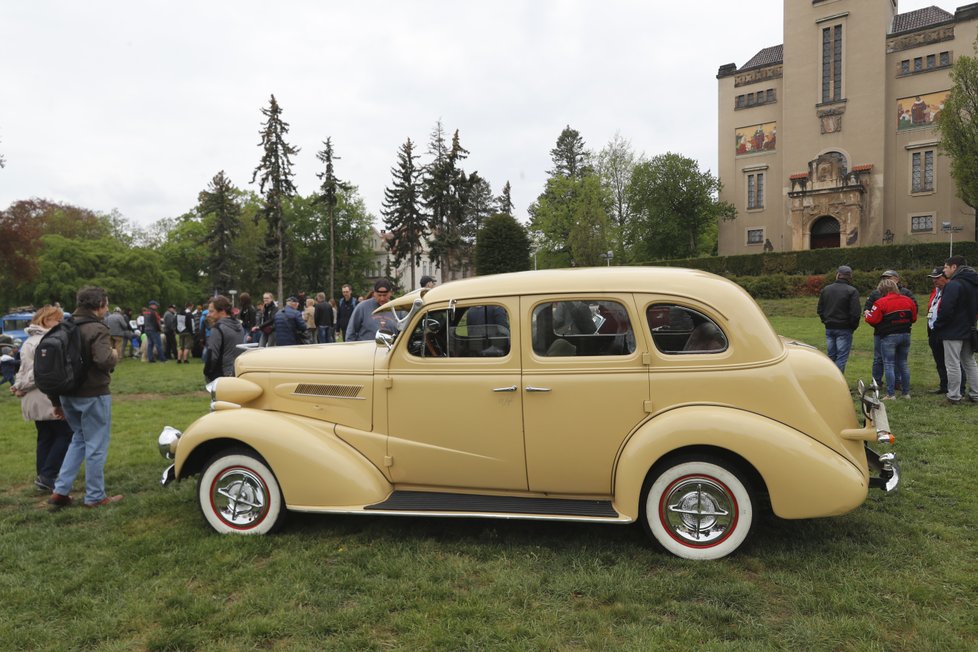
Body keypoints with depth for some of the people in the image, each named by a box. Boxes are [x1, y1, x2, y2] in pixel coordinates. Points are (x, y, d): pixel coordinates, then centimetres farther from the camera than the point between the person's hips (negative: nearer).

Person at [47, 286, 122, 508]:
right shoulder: (97, 329, -16)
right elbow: (104, 361, -31)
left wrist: (57, 400, 19)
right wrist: (114, 355, -6)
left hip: (68, 395, 8)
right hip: (93, 396, -8)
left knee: (79, 439, 22)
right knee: (96, 445, 3)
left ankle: (60, 490, 18)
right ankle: (95, 496, 11)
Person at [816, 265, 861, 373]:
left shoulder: (825, 289, 7)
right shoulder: (852, 291, -10)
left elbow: (819, 310, 10)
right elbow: (855, 313, -14)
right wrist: (853, 327, 0)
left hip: (829, 328, 5)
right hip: (844, 329, -5)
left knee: (831, 356, 13)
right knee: (841, 358, -1)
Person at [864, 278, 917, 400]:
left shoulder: (880, 302, -13)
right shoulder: (908, 300, 6)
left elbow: (872, 320, -15)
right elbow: (914, 318, 11)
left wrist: (867, 315, 6)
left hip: (888, 336, -6)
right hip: (905, 335, 6)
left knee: (889, 364, 0)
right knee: (903, 363, 15)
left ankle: (891, 394, -2)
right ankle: (906, 393, 19)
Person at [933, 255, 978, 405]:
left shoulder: (954, 285, -19)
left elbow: (946, 309, -23)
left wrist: (937, 325, -9)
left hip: (953, 331, -9)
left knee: (953, 365, -3)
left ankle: (954, 397, 1)